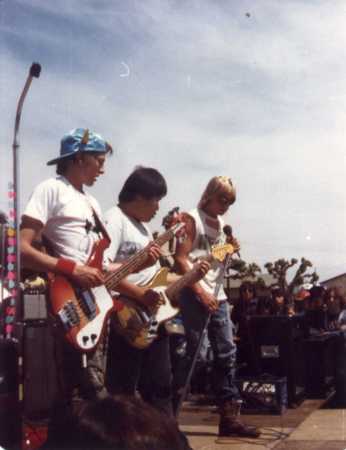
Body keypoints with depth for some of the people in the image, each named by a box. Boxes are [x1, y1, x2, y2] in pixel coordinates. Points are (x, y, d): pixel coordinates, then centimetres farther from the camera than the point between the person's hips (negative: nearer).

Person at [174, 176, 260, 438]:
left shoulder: (222, 224, 16)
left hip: (218, 296, 7)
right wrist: (201, 291, -17)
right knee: (187, 355, -3)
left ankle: (229, 417, 8)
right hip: (194, 295, -7)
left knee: (227, 354, 3)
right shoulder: (192, 219, -4)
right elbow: (181, 259, -12)